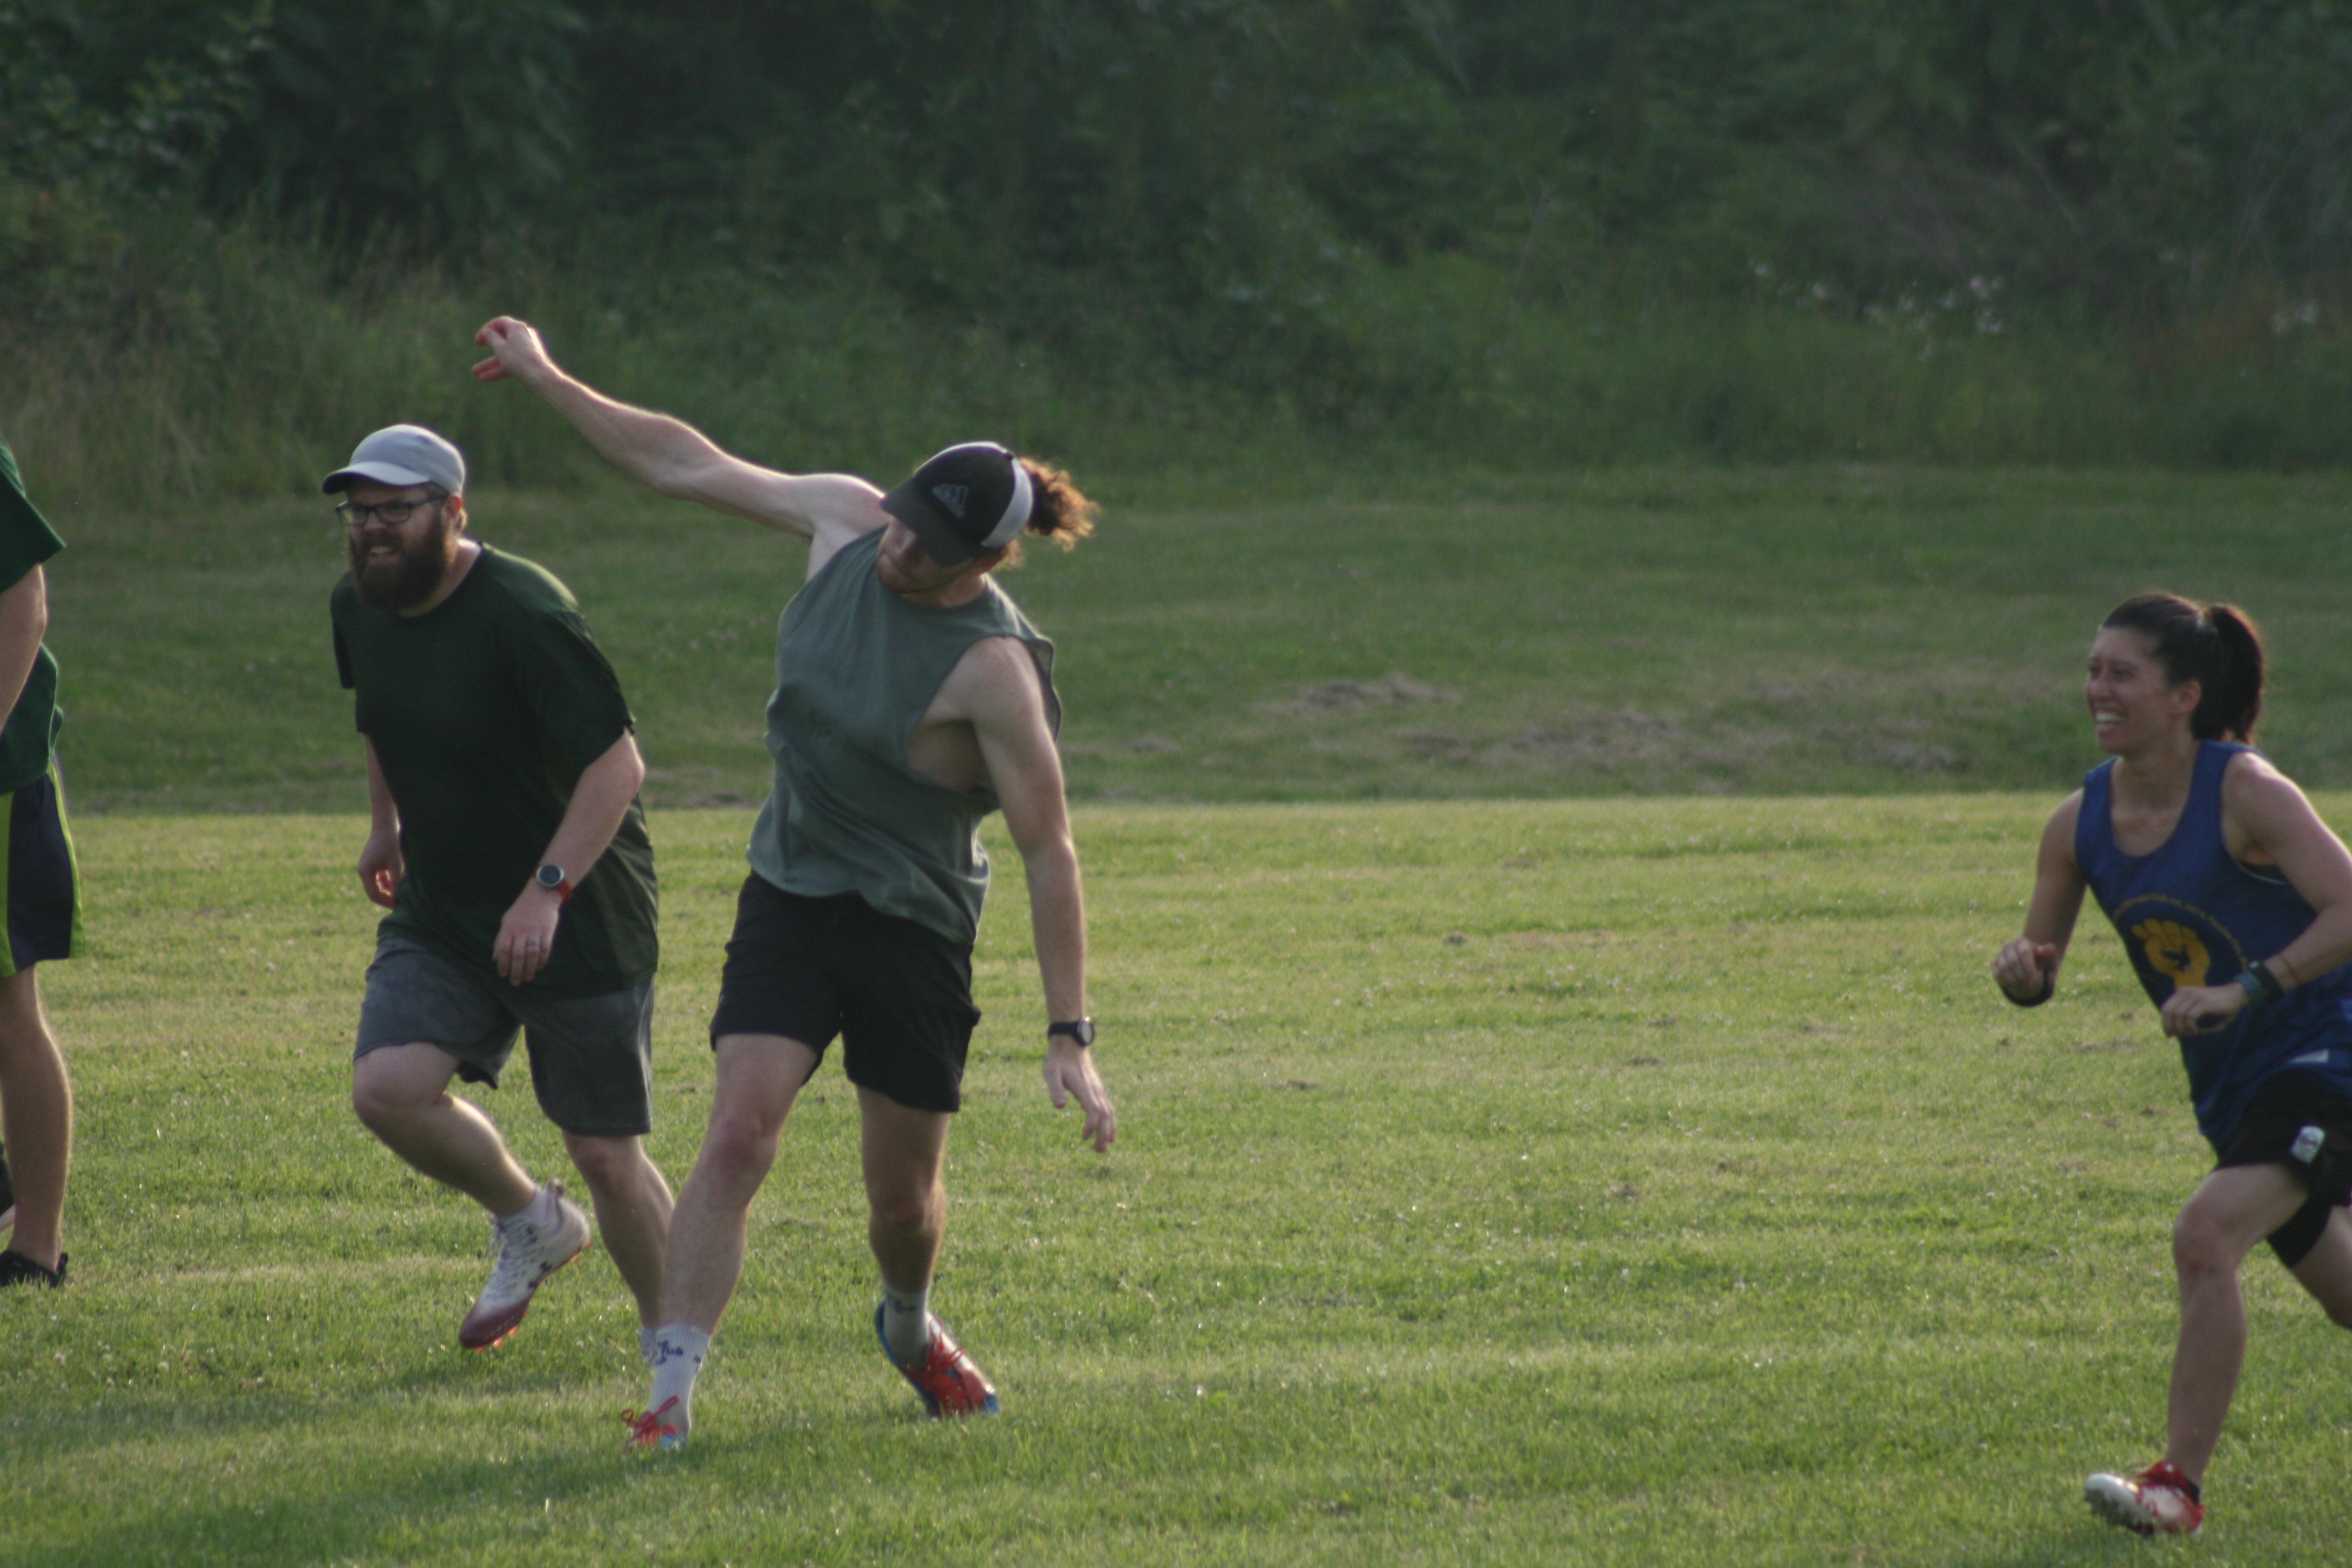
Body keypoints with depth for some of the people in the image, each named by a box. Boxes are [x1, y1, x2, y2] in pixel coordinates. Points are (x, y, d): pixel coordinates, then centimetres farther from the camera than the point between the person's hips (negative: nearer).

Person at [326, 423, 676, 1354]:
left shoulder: (521, 615, -22)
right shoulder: (359, 606, 2)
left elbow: (617, 764, -25)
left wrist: (546, 891, -33)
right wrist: (385, 822, 31)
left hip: (578, 920, -6)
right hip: (440, 914, 6)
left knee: (604, 1153, -2)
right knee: (387, 1088, -15)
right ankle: (530, 1223, 12)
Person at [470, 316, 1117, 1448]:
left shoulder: (992, 667, -23)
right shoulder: (846, 522, -7)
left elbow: (1049, 855, -20)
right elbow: (691, 467, 5)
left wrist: (1069, 1037, -20)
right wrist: (547, 383, 7)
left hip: (913, 931, -4)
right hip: (789, 898, 4)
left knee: (902, 1196, 10)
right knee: (739, 1130, -14)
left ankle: (910, 1328, 45)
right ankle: (673, 1387, -16)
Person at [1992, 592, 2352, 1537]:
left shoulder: (2244, 792, -20)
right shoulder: (2081, 822, -1)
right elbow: (2038, 975, 5)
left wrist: (2243, 990, -34)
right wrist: (2021, 971, -19)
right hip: (2230, 1085, 8)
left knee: (2205, 1238, -26)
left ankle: (2180, 1485, -20)